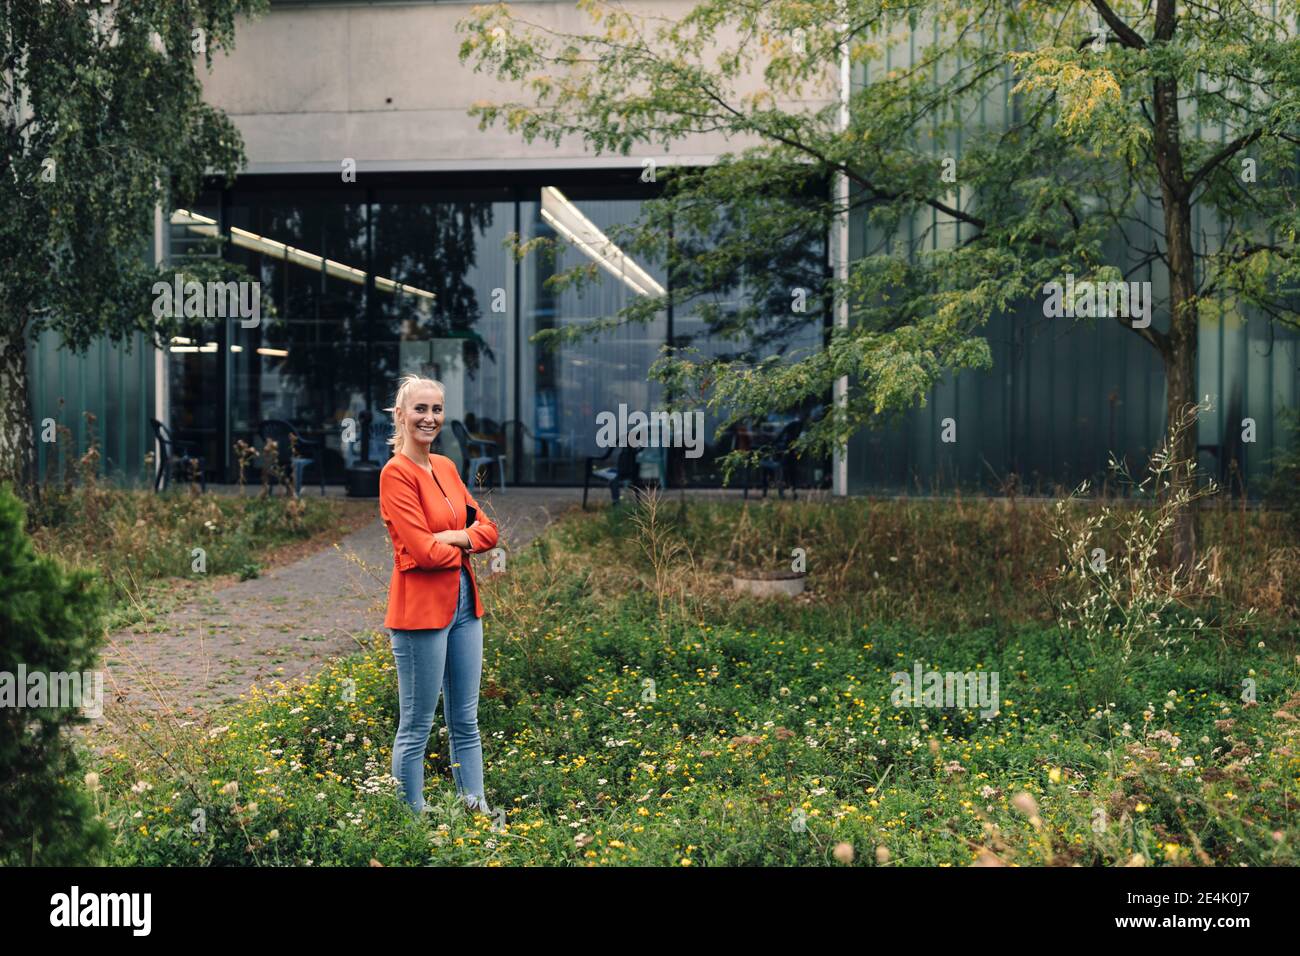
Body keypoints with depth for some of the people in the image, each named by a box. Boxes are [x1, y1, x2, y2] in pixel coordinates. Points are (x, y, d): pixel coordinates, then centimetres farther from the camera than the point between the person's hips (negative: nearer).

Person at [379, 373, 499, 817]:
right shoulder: (396, 473, -11)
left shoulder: (446, 467, 11)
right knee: (416, 729, 1)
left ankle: (479, 812, 21)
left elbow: (488, 529, 8)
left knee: (465, 721, 14)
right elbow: (423, 551, -18)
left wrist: (453, 536, -11)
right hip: (421, 608, -8)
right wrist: (466, 542, -3)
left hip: (463, 604, 8)